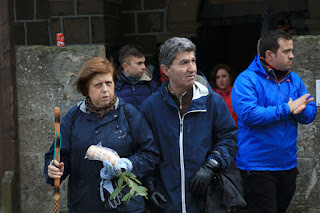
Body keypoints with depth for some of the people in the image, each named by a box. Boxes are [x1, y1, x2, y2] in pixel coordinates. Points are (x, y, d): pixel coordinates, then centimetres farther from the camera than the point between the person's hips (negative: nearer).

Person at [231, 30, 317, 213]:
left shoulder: (294, 79, 9)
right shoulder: (246, 80, -12)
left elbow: (310, 113, 5)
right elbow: (249, 114, -27)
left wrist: (299, 110, -19)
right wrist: (287, 109, -20)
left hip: (288, 163, 7)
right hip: (258, 166, -7)